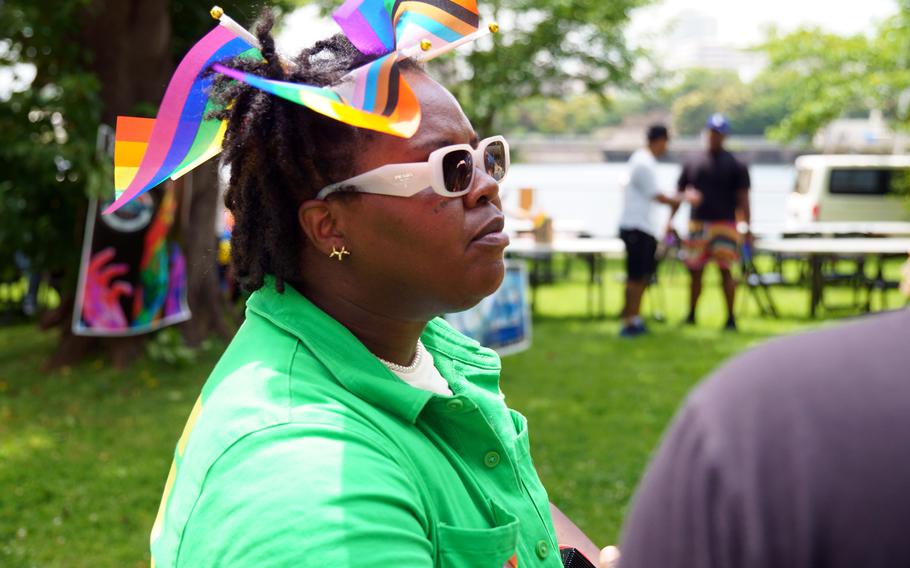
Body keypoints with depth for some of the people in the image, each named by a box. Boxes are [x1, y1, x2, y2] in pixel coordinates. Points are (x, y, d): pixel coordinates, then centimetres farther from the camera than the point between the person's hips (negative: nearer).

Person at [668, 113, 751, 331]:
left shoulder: (736, 165, 2)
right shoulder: (692, 163, 11)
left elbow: (743, 198, -1)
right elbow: (680, 193, 14)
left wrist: (747, 228, -8)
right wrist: (670, 220, 6)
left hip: (724, 224, -3)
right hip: (697, 224, 3)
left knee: (725, 270, -6)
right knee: (695, 271, 7)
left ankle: (730, 317, 1)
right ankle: (691, 315, 19)